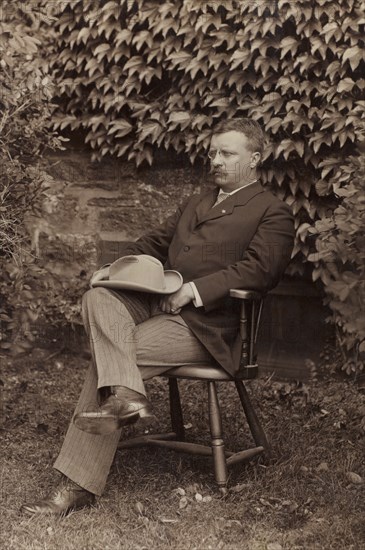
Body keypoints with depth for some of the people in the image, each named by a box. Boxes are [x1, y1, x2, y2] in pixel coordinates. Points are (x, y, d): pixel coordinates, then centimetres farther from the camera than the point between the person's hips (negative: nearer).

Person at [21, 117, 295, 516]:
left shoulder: (273, 213, 4)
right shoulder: (197, 202, 30)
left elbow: (258, 269, -12)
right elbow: (155, 242, 31)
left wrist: (195, 289, -20)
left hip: (205, 324, -7)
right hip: (156, 301, 7)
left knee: (106, 356, -23)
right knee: (97, 299, -25)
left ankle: (78, 486, -22)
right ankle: (125, 393, -43)